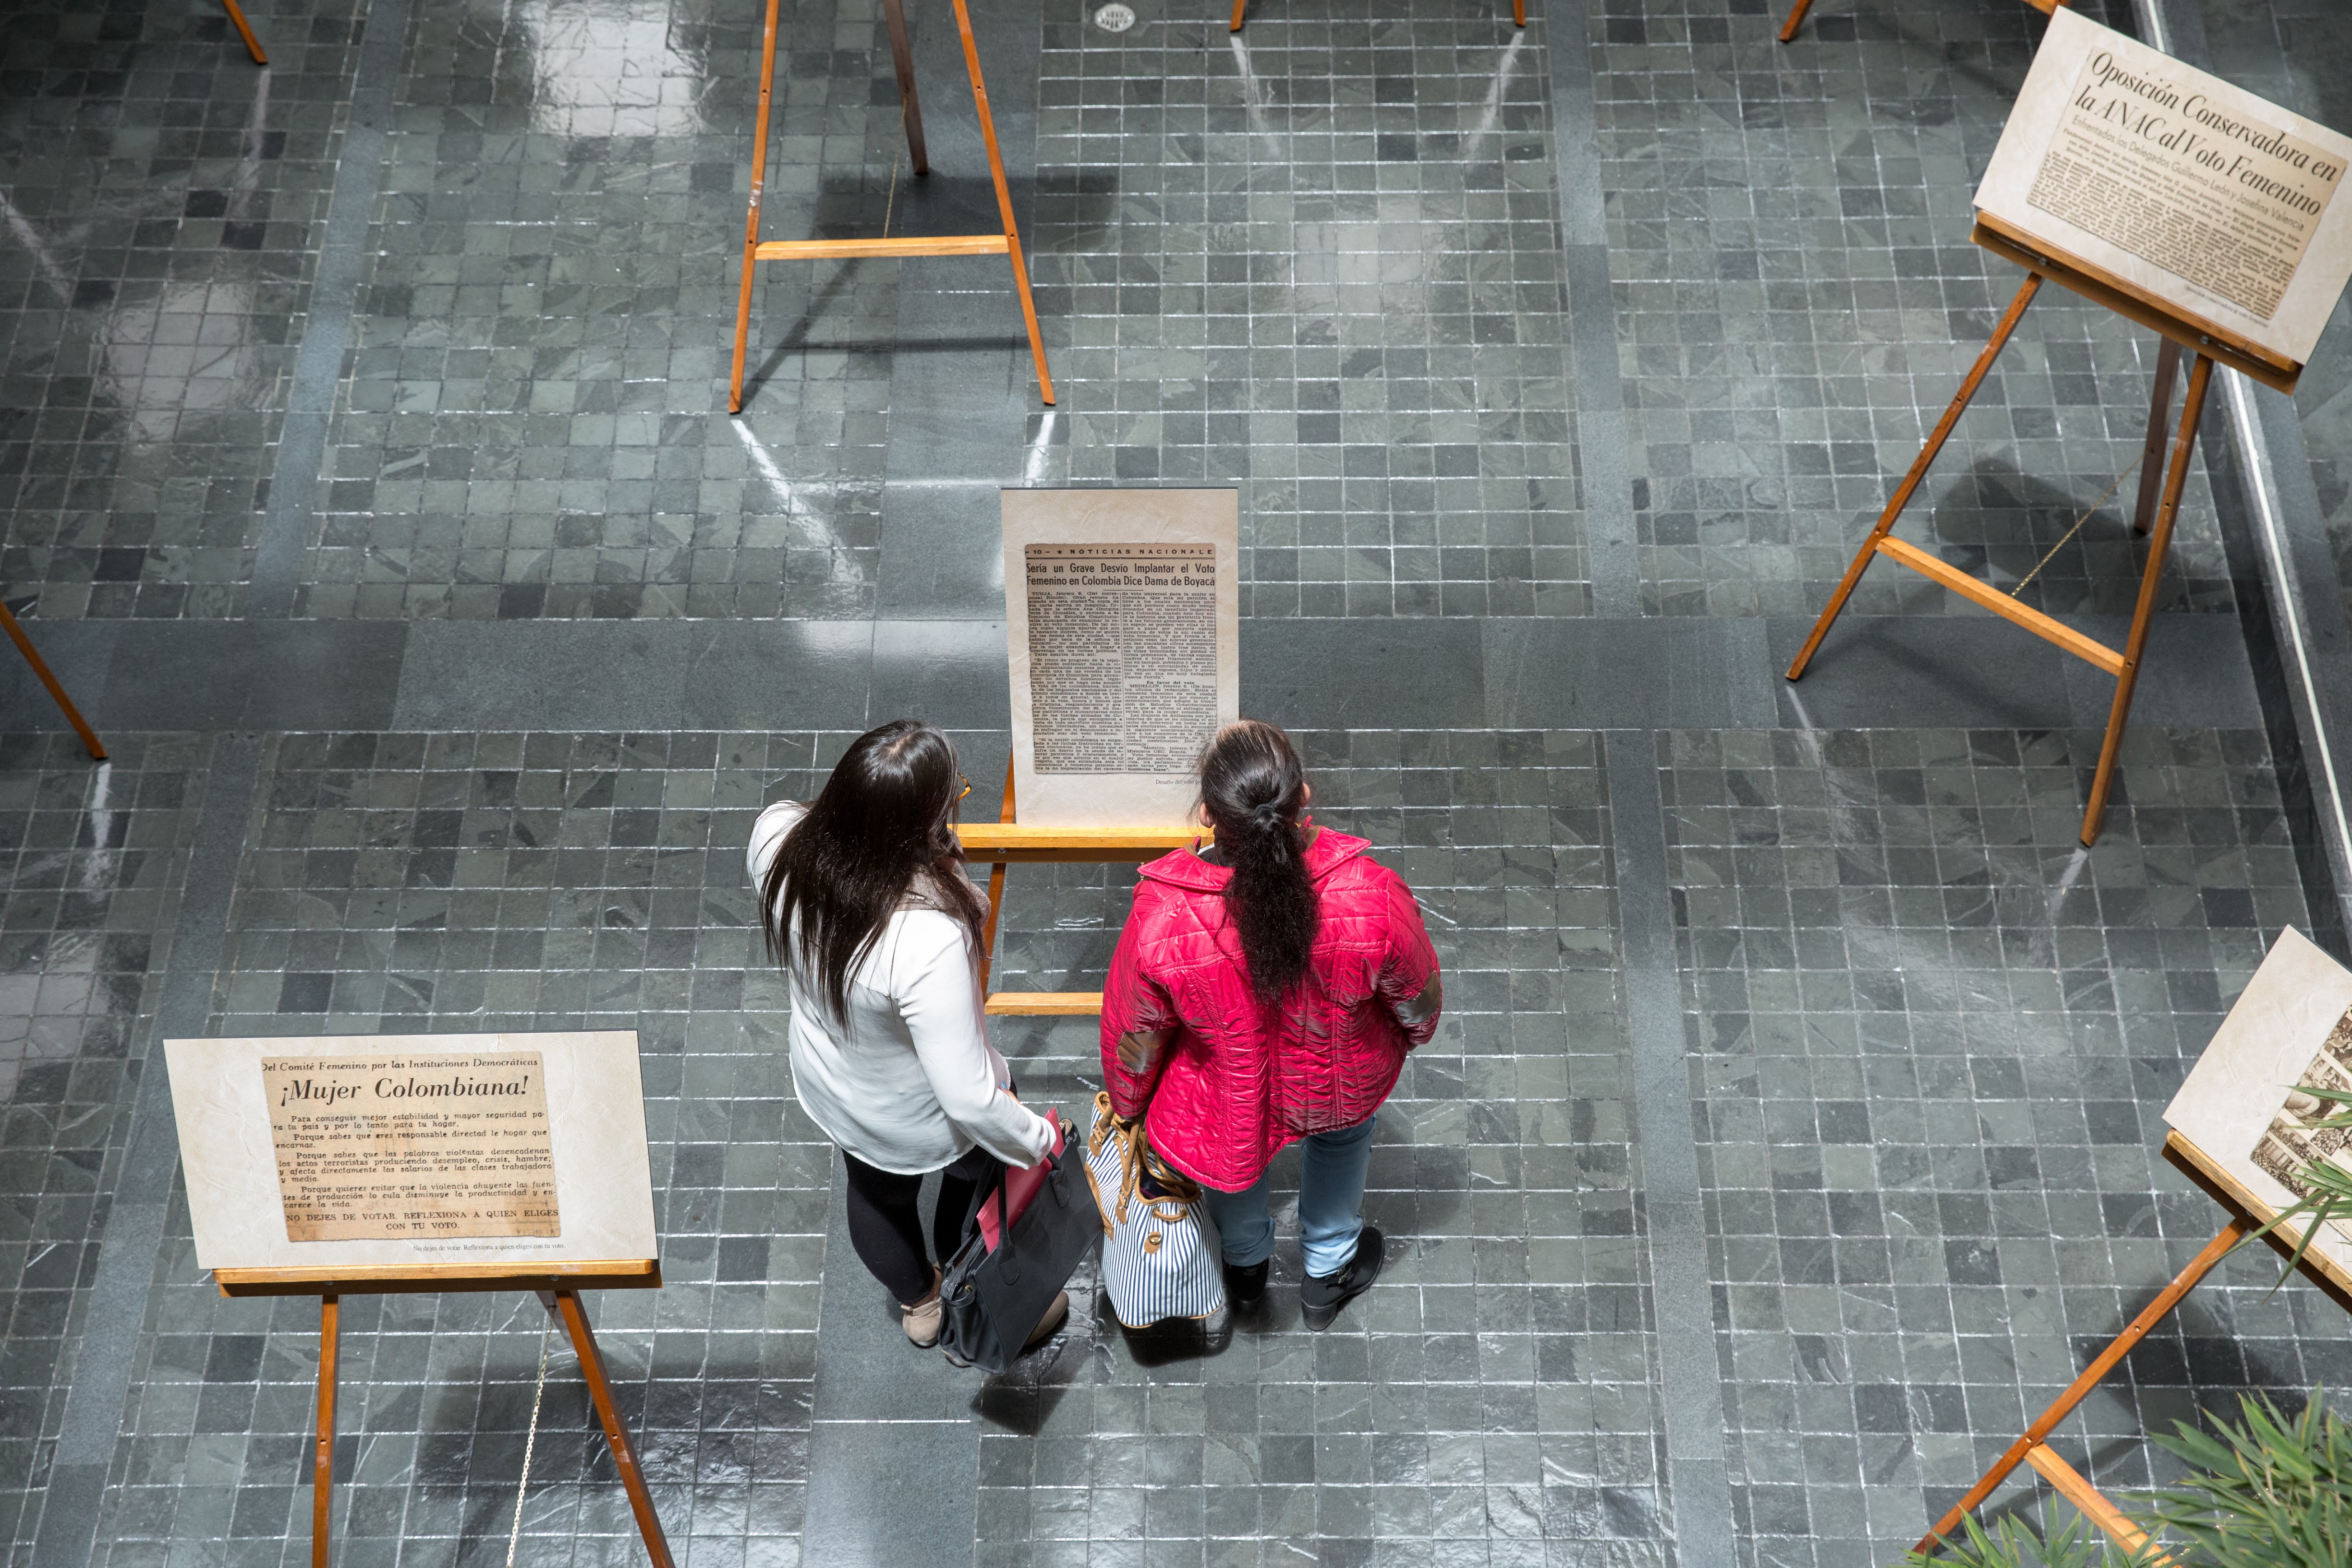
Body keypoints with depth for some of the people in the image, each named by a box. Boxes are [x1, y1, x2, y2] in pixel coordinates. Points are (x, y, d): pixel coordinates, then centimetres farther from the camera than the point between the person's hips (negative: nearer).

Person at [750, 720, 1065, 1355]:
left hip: (828, 1083, 5)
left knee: (879, 1192, 35)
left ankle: (918, 1304, 67)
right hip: (921, 1121, -5)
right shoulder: (928, 945, -47)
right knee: (979, 1180, 31)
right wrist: (1038, 1140, -18)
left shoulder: (777, 836, -30)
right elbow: (969, 1099, -34)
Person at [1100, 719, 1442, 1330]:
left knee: (1231, 1143, 36)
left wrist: (1127, 1108, 5)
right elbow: (1417, 997, -16)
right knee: (1341, 1140, 37)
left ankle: (1246, 1267, 67)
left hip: (1225, 1099, 0)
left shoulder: (1161, 919, -39)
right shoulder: (1371, 896, -39)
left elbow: (1134, 1037, -18)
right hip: (1342, 1089, 0)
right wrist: (1416, 1031, 10)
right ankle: (1329, 1274, 63)